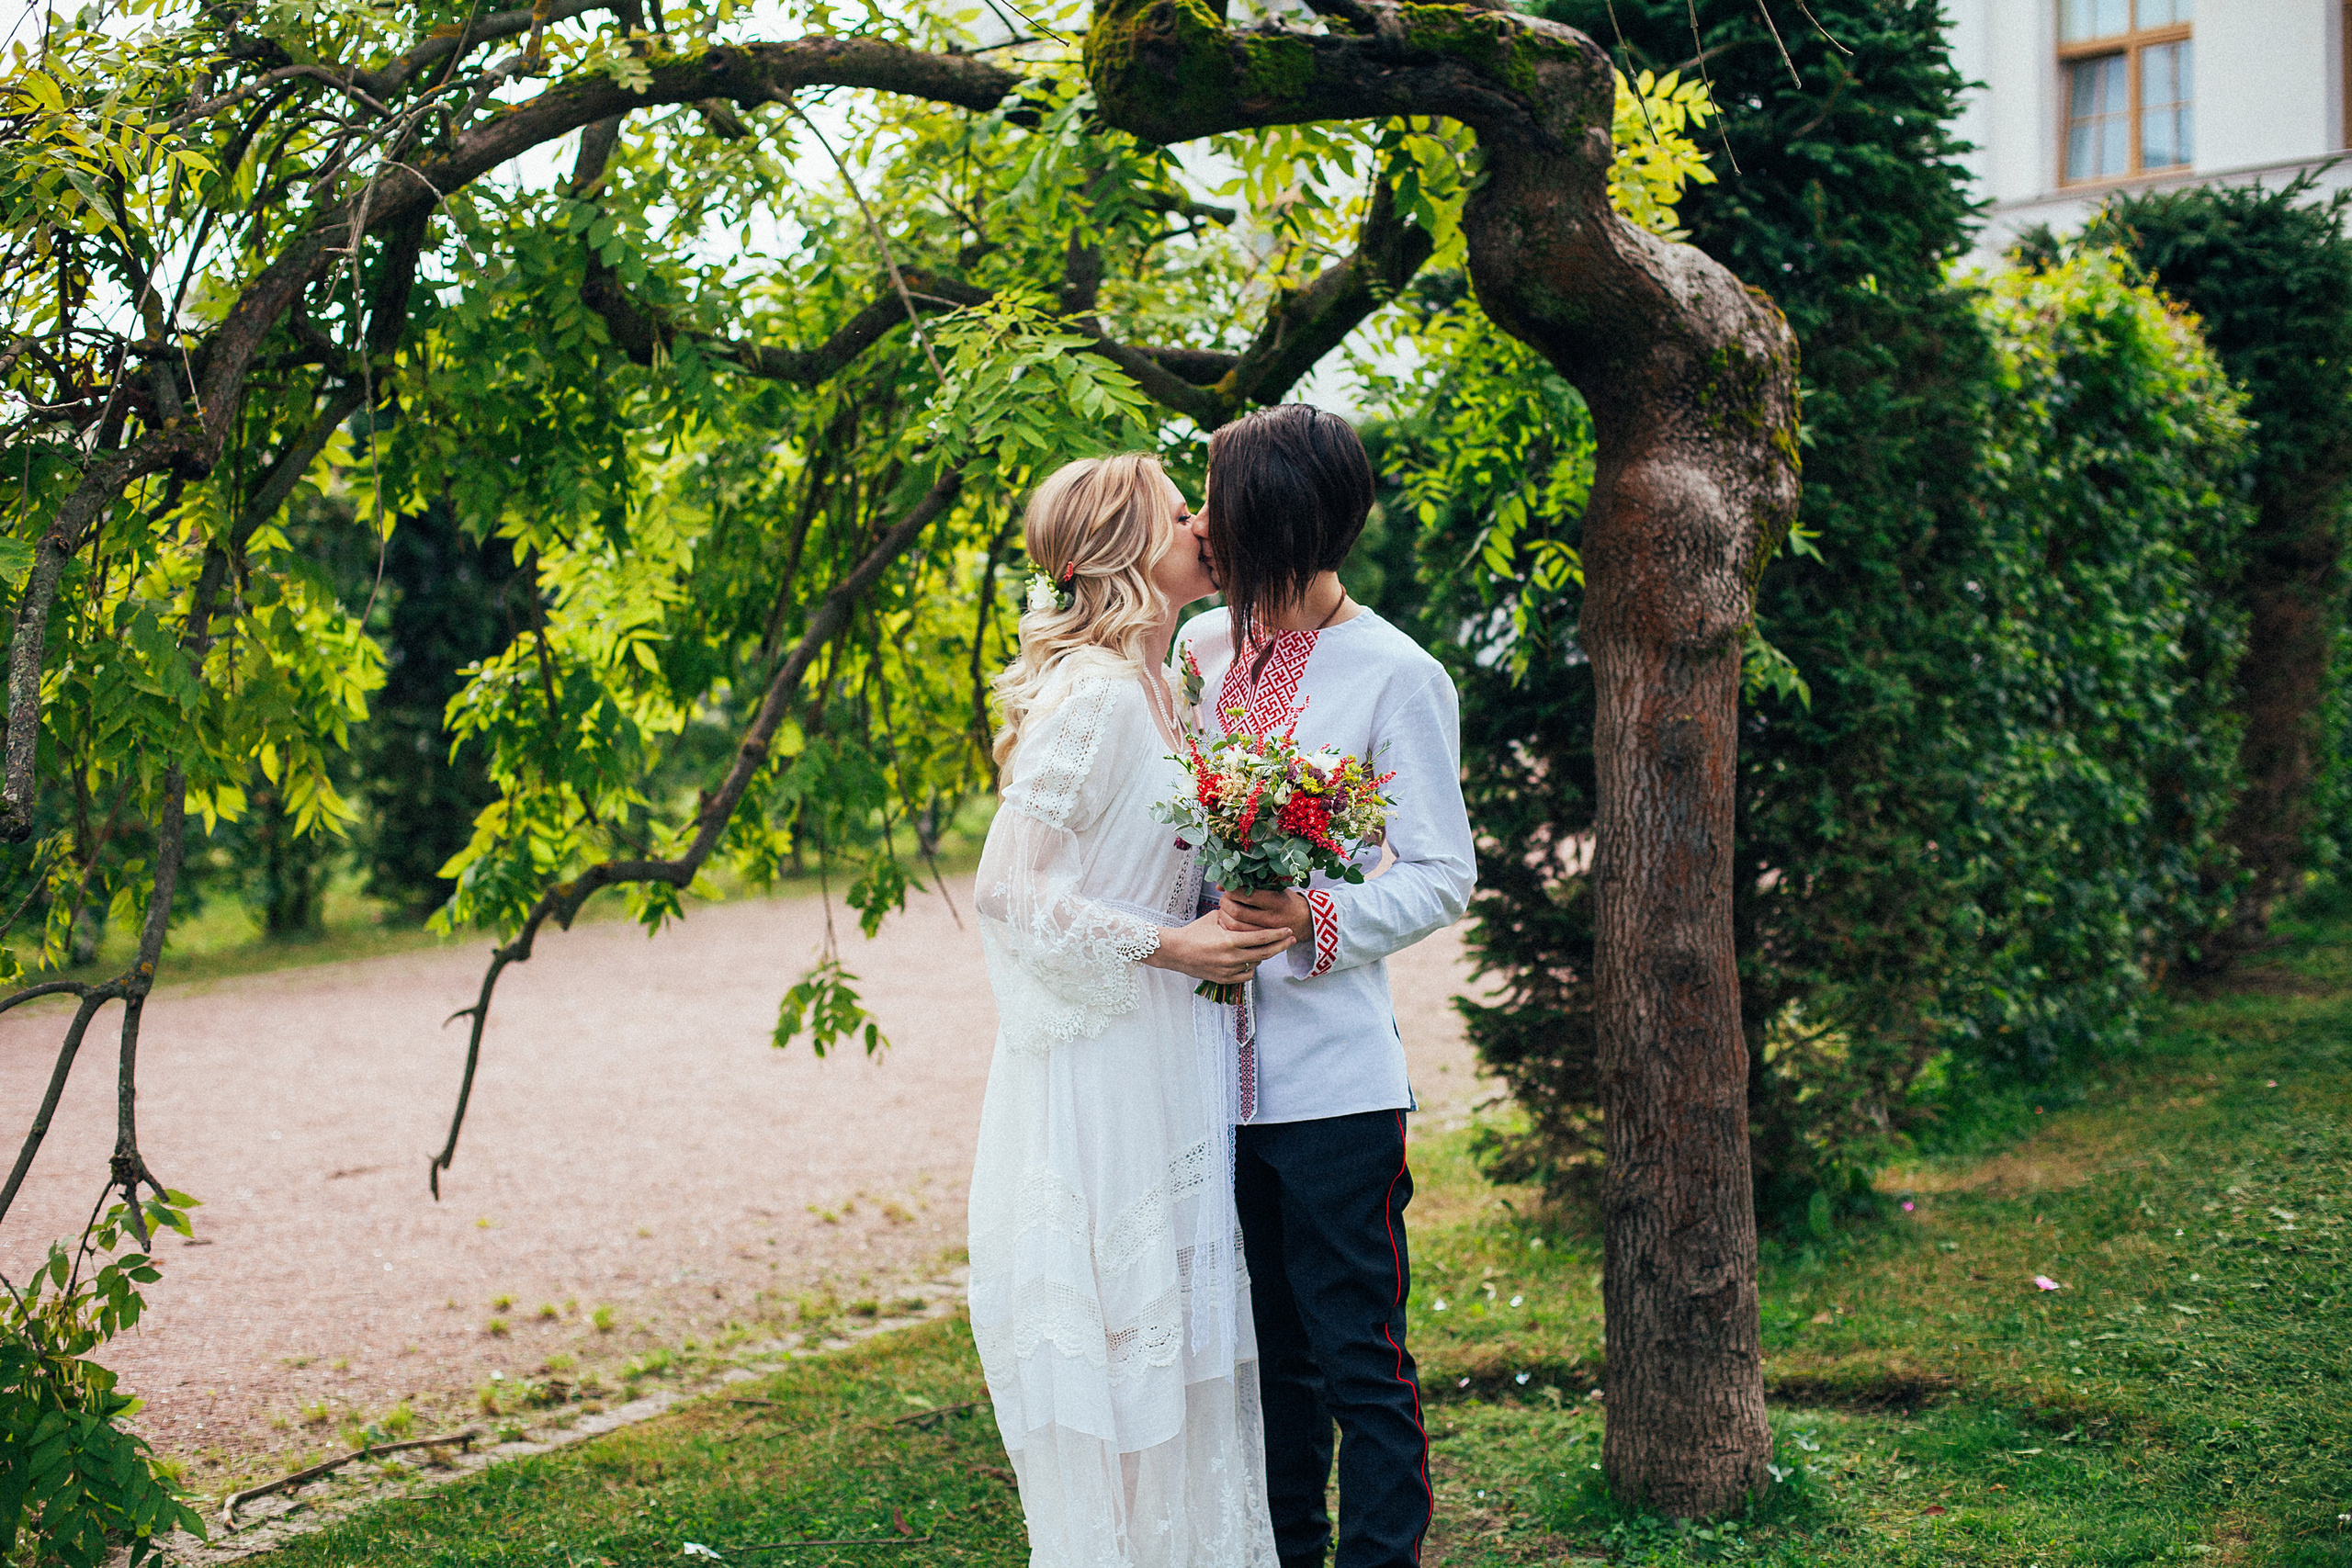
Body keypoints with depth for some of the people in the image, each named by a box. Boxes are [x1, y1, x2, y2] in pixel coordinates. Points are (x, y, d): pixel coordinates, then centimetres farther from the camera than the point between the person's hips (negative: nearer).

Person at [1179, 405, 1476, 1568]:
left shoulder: (1396, 676, -8)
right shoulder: (1202, 646, 11)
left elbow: (1443, 876, -9)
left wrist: (1317, 921, -24)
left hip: (1335, 1079, -6)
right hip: (1223, 1069, 6)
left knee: (1359, 1360, 0)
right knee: (1269, 1351, 16)